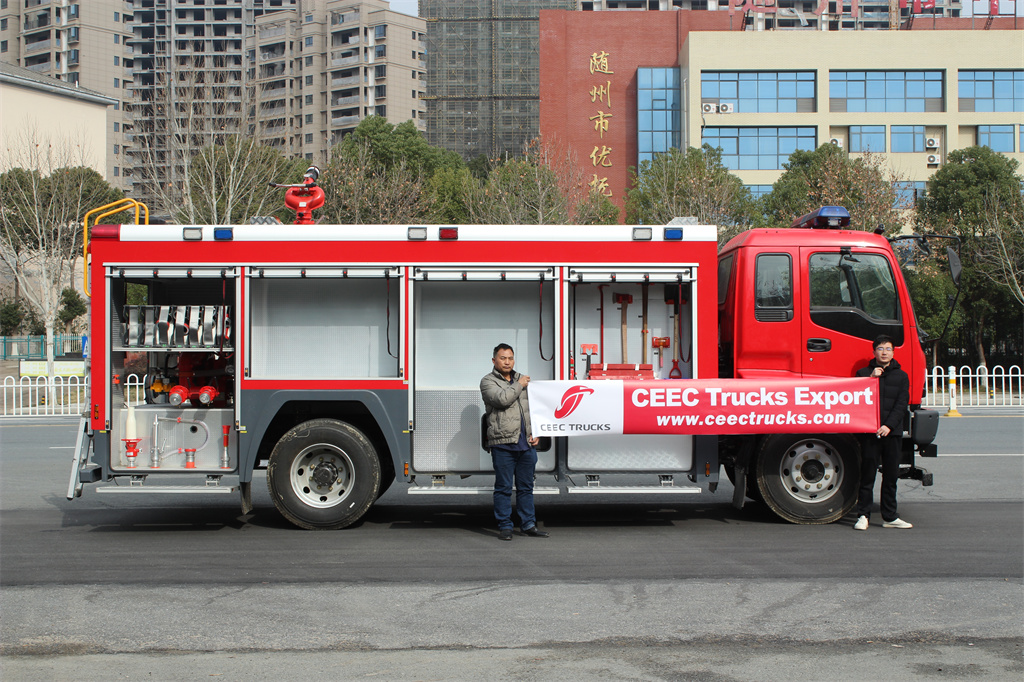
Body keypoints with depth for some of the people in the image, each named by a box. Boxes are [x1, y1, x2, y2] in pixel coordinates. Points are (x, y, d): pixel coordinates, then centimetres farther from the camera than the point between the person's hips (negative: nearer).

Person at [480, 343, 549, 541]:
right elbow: (502, 399, -18)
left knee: (526, 487, 9)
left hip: (527, 443, 5)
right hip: (502, 443, -5)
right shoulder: (488, 382, 2)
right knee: (504, 487, -1)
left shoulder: (523, 379, 19)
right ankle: (504, 526, 6)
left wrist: (536, 432, 10)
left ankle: (528, 525, 16)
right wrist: (519, 385, -4)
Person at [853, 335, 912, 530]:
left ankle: (890, 516, 14)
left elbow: (902, 404, 2)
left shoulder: (901, 376, 11)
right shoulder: (864, 373, 9)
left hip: (892, 432, 2)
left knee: (891, 476, 6)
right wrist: (871, 379, -10)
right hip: (869, 432, -2)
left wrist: (889, 425, -11)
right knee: (867, 475, -1)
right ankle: (863, 516, 4)